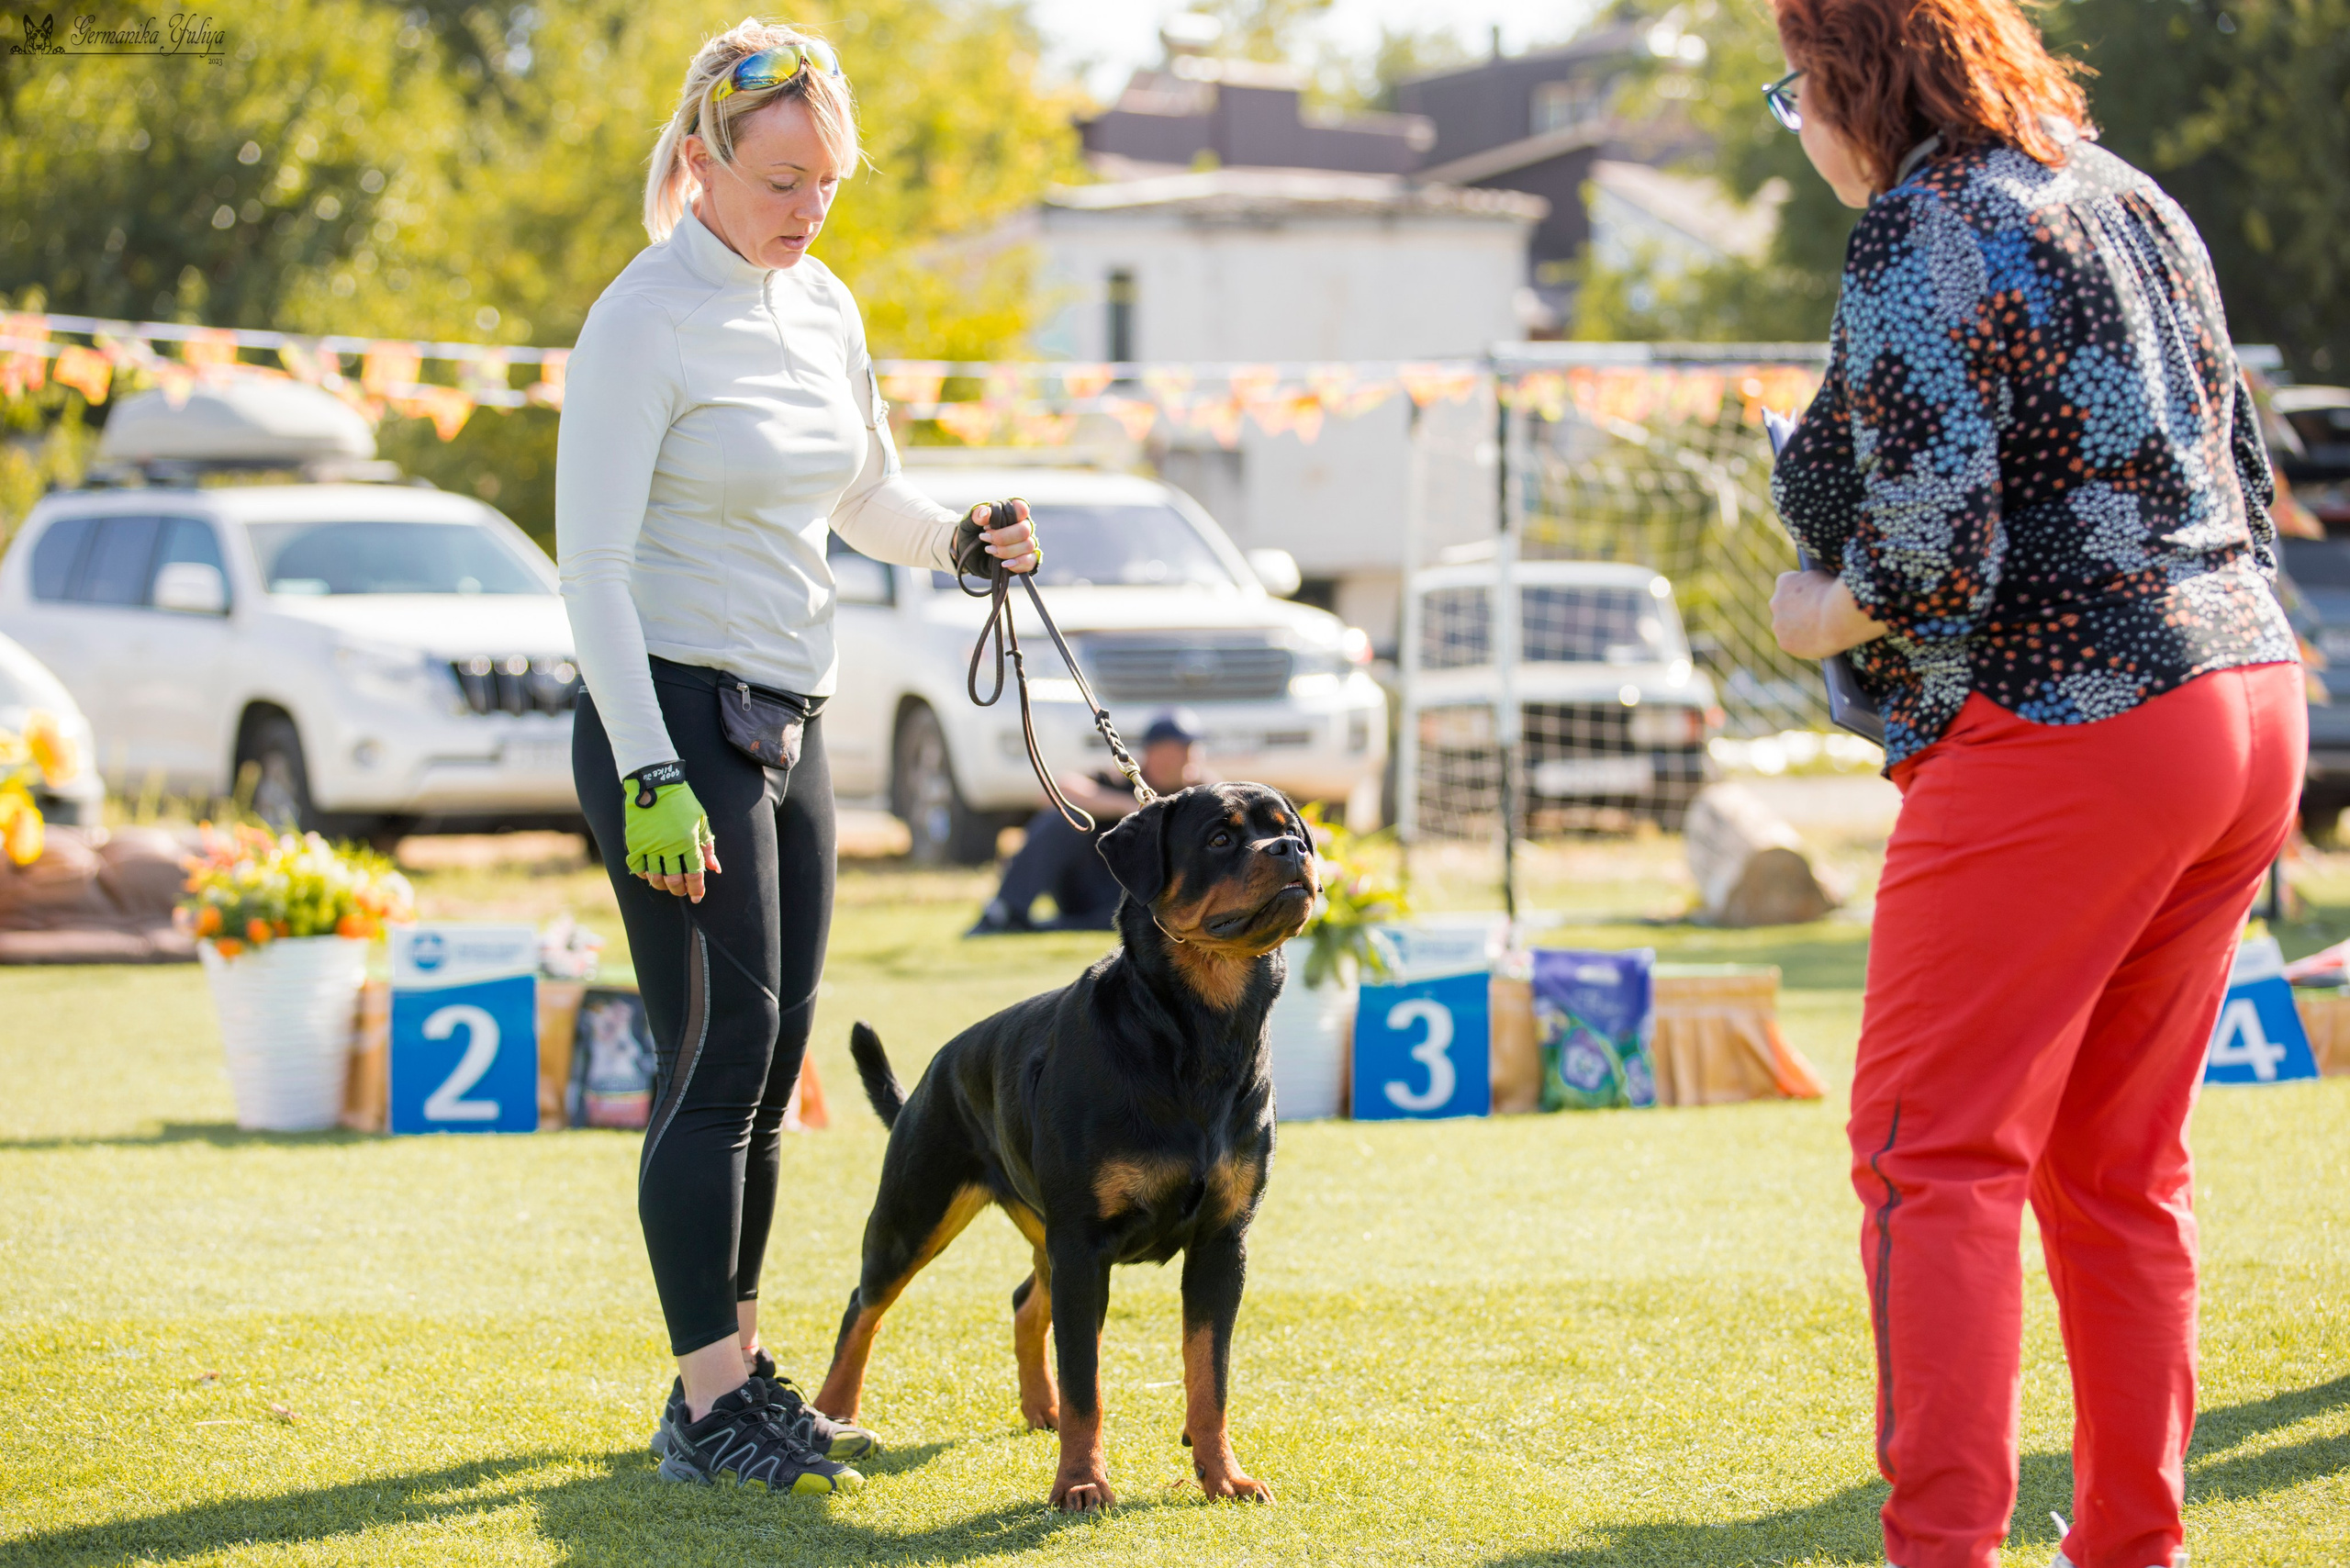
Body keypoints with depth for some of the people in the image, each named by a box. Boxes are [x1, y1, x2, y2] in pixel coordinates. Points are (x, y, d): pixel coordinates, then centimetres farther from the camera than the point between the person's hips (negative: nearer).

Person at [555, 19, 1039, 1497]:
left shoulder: (825, 308, 10)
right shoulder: (648, 320, -13)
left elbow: (865, 494, 25)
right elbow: (591, 561, -16)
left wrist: (958, 540, 3)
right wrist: (652, 778, -22)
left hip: (790, 722, 7)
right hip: (674, 716, -7)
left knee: (770, 1058, 10)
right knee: (724, 1047, -10)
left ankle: (740, 1369, 19)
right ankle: (704, 1407, -7)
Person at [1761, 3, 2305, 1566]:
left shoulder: (1924, 228, -11)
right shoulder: (2127, 193, 16)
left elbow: (1936, 553, -19)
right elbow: (2245, 483, 18)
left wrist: (1818, 616, -1)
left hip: (2058, 734, -9)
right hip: (2249, 697, 9)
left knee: (1937, 1156, -4)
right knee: (2121, 1164, 15)